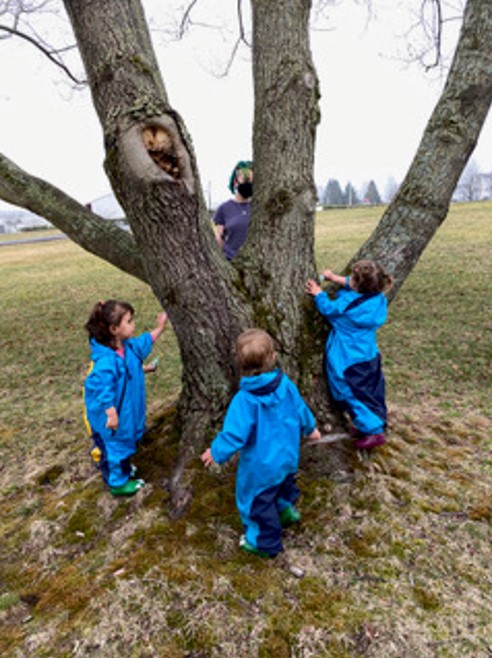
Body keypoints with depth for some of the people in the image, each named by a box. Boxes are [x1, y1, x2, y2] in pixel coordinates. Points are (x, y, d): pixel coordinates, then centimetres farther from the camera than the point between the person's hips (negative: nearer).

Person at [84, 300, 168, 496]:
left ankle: (123, 469, 52)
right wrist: (111, 414, -30)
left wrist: (159, 328, 10)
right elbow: (103, 388, -33)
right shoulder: (106, 360, -34)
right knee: (115, 445, 12)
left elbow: (142, 344, 14)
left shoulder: (127, 346, -6)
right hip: (116, 415, -9)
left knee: (125, 442, 28)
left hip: (127, 410, 9)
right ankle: (118, 483, 32)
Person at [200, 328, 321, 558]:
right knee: (283, 484, 37)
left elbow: (235, 434, -27)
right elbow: (301, 410, 2)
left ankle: (264, 543, 38)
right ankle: (286, 508, 56)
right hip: (288, 457, 6)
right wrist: (310, 428, 22)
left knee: (259, 502, 18)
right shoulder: (286, 385, -14)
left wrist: (216, 453, -8)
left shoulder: (245, 399, -32)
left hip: (262, 466, -5)